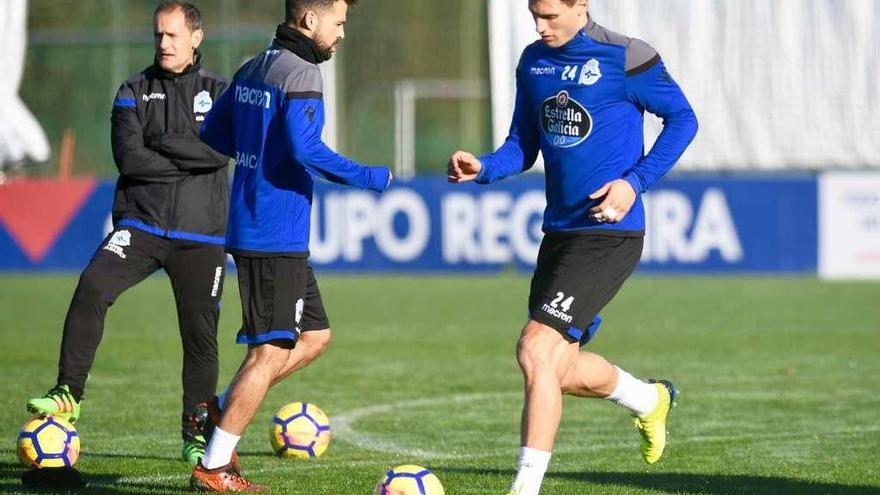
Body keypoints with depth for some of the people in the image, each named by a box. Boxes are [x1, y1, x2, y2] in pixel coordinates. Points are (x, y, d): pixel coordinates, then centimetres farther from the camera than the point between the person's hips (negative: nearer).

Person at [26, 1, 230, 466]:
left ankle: (196, 434, 17)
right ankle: (69, 393, -18)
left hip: (201, 236, 0)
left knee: (200, 335, 3)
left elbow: (221, 149, -12)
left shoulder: (218, 93, 6)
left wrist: (164, 145, -11)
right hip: (140, 225, 0)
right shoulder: (135, 92, 7)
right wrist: (191, 160, -9)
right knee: (91, 288, -24)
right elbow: (129, 157, -8)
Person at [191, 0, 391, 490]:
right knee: (272, 350, -5)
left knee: (316, 335, 17)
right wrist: (372, 178, -16)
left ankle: (222, 411, 15)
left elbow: (212, 136, 20)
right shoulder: (301, 74, -13)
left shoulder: (252, 70, 14)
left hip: (249, 228, 10)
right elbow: (306, 150, -25)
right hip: (277, 238, -10)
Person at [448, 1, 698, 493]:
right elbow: (523, 147, 15)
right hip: (560, 231, 8)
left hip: (610, 234, -8)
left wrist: (636, 181, -15)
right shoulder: (534, 61, 8)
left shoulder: (625, 58, -12)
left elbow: (682, 119, -3)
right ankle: (650, 400, 42)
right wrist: (482, 169, -6)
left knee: (536, 351, -18)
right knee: (559, 370, 13)